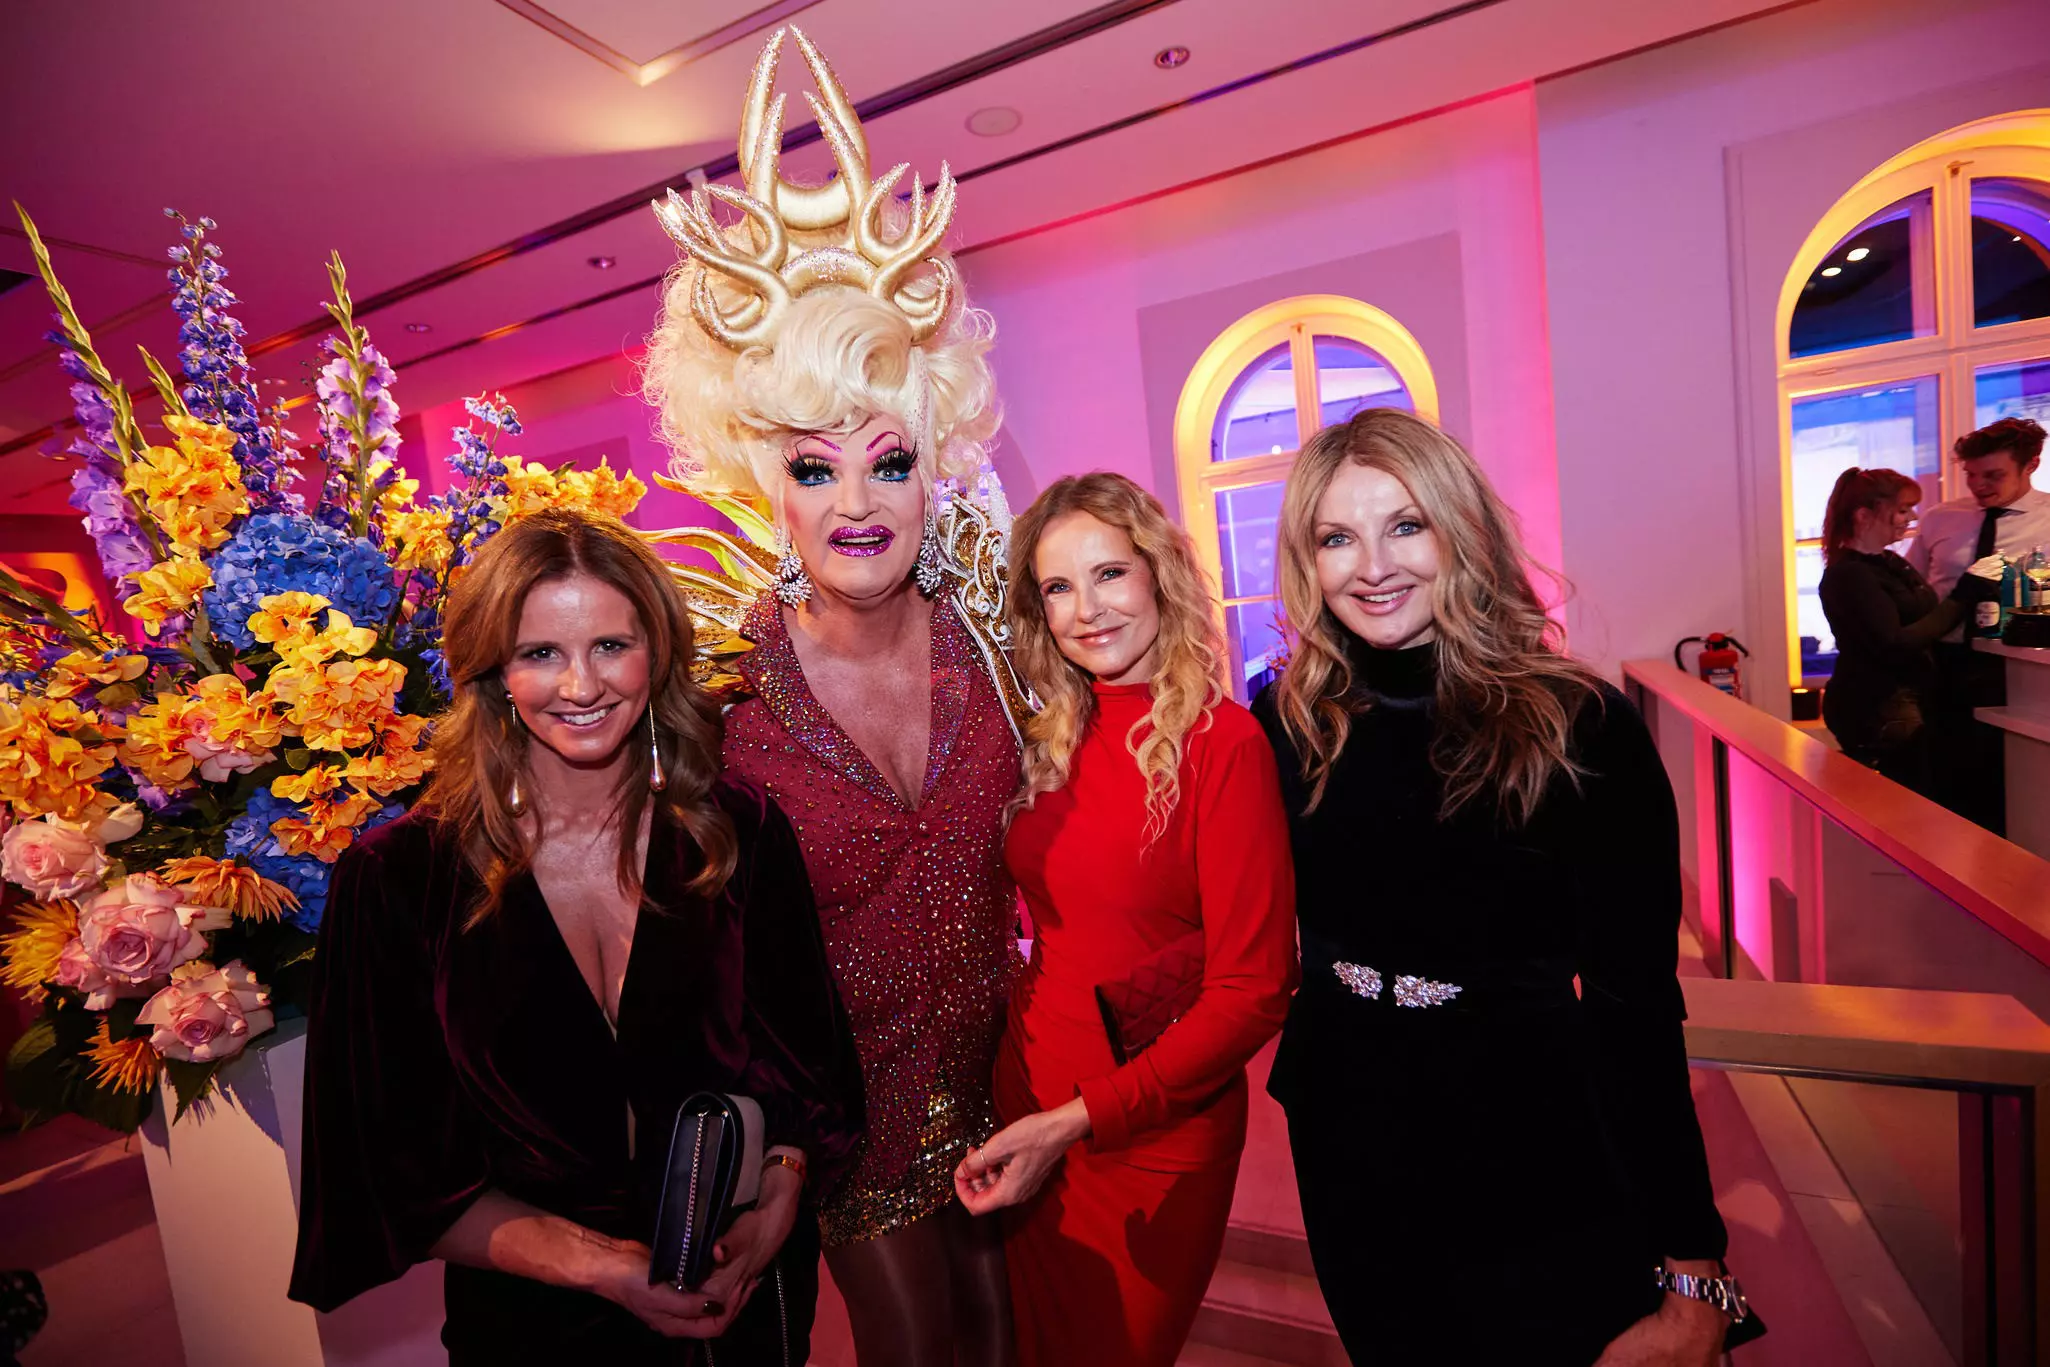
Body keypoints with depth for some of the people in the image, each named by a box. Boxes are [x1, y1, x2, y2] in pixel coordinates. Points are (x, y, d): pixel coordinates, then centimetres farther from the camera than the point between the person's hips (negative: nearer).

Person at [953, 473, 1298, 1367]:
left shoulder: (1223, 742, -17)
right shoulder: (1051, 740, -2)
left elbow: (1254, 991, -18)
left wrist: (1075, 1119, -20)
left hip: (1154, 1136, -4)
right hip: (1025, 1110, 5)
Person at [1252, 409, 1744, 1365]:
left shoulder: (1580, 730, -17)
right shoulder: (1285, 725, -8)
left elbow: (1635, 1005, -14)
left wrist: (1689, 1276, -13)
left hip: (1543, 1179, -3)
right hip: (1349, 1165, 4)